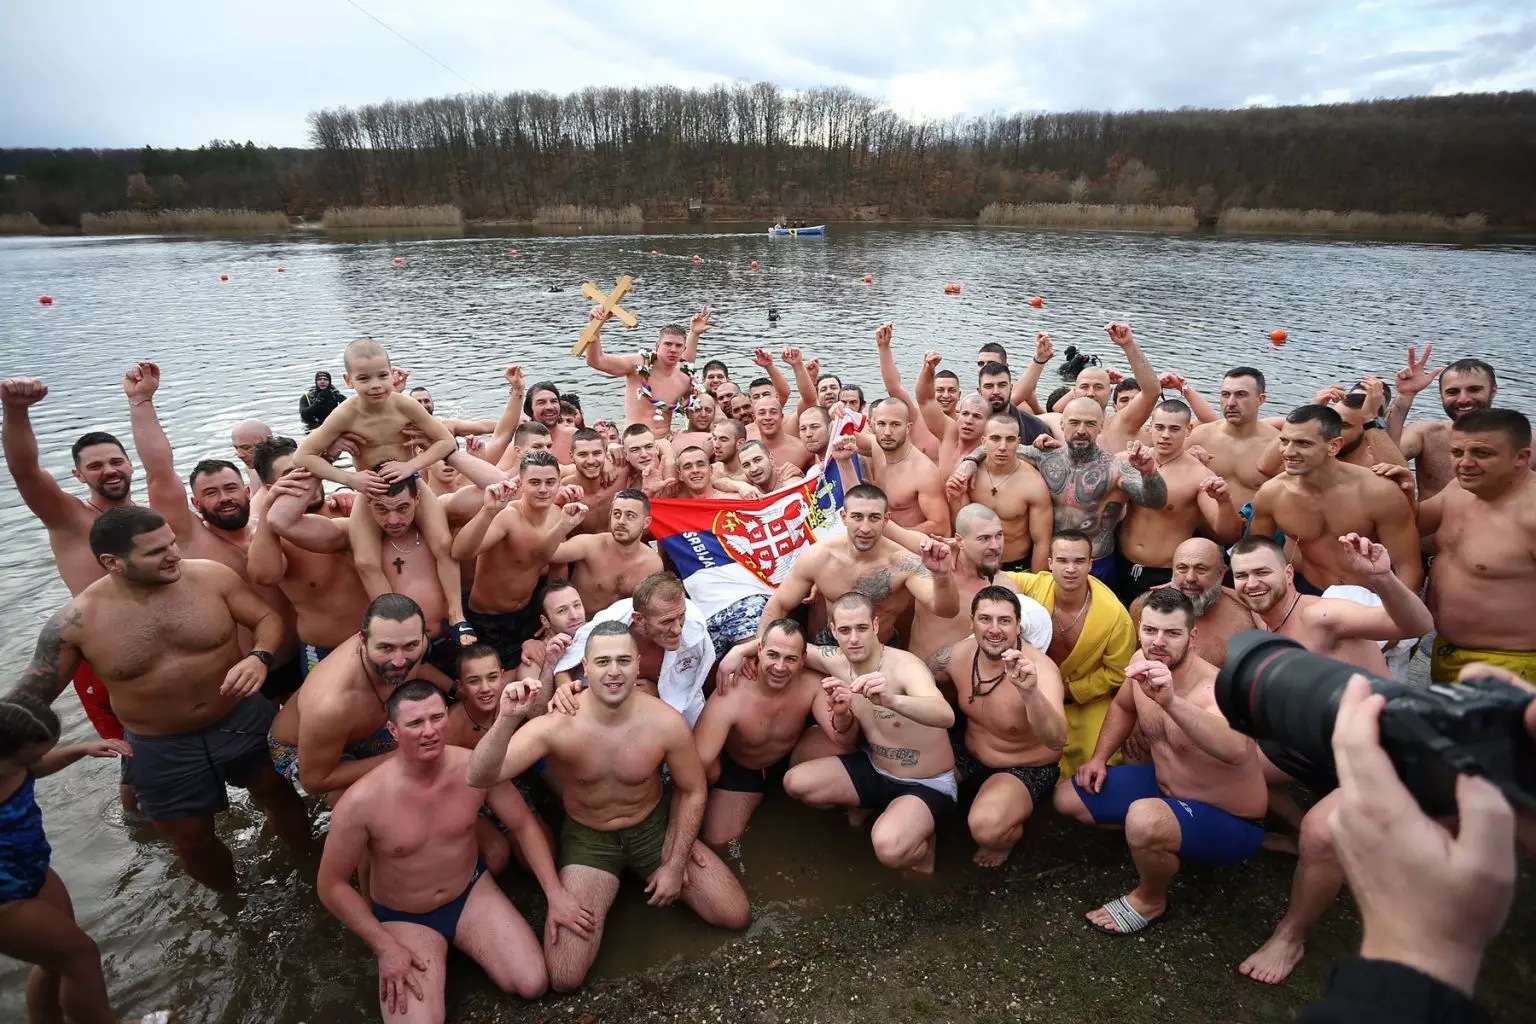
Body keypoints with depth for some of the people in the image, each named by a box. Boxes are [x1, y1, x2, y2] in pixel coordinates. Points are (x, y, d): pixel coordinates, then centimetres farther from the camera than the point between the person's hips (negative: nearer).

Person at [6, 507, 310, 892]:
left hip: (244, 719, 1)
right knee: (191, 839, 18)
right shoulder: (76, 621, -18)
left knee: (278, 794, 21)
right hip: (161, 749, 0)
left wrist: (259, 658, -29)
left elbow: (267, 618, -9)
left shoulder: (211, 576, -18)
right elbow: (30, 695, -7)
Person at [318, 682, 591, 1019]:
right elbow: (331, 885, -13)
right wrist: (385, 947, -15)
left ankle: (461, 945, 18)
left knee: (533, 984, -9)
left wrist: (555, 894, -10)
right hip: (404, 918, -2)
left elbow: (523, 825, -6)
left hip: (472, 891, 2)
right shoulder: (361, 802, -27)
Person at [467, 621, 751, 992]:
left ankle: (652, 877, 24)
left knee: (737, 916, 1)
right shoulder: (556, 725, -28)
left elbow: (693, 791, -8)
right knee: (564, 978, -12)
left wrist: (675, 864, -7)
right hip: (587, 838, -1)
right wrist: (506, 720, -55)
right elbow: (479, 778, -37)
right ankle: (606, 891, 17)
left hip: (655, 826, 1)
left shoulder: (666, 723, -24)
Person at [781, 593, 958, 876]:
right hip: (875, 770, 6)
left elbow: (946, 716, -46)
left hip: (928, 785, -6)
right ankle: (863, 806, 19)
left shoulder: (904, 666, -28)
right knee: (795, 782, -6)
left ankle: (921, 844, 3)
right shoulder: (835, 660, -10)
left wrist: (891, 700, -64)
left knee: (889, 847, -34)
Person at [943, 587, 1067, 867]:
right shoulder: (959, 654, -14)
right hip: (970, 753, 5)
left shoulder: (1040, 668, -31)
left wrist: (1029, 692, -64)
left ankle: (1006, 839, 7)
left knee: (986, 826, -31)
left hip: (1027, 768, -5)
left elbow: (1056, 740, -47)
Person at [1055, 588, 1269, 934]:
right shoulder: (1143, 661, -11)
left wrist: (1172, 702, -69)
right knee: (1068, 798, 8)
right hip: (1166, 784, 8)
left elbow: (1236, 750, -57)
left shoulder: (1213, 690, -34)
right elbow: (1123, 706, 13)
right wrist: (1099, 758, 4)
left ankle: (1150, 901, -5)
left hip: (1229, 822, -7)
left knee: (1145, 820, -38)